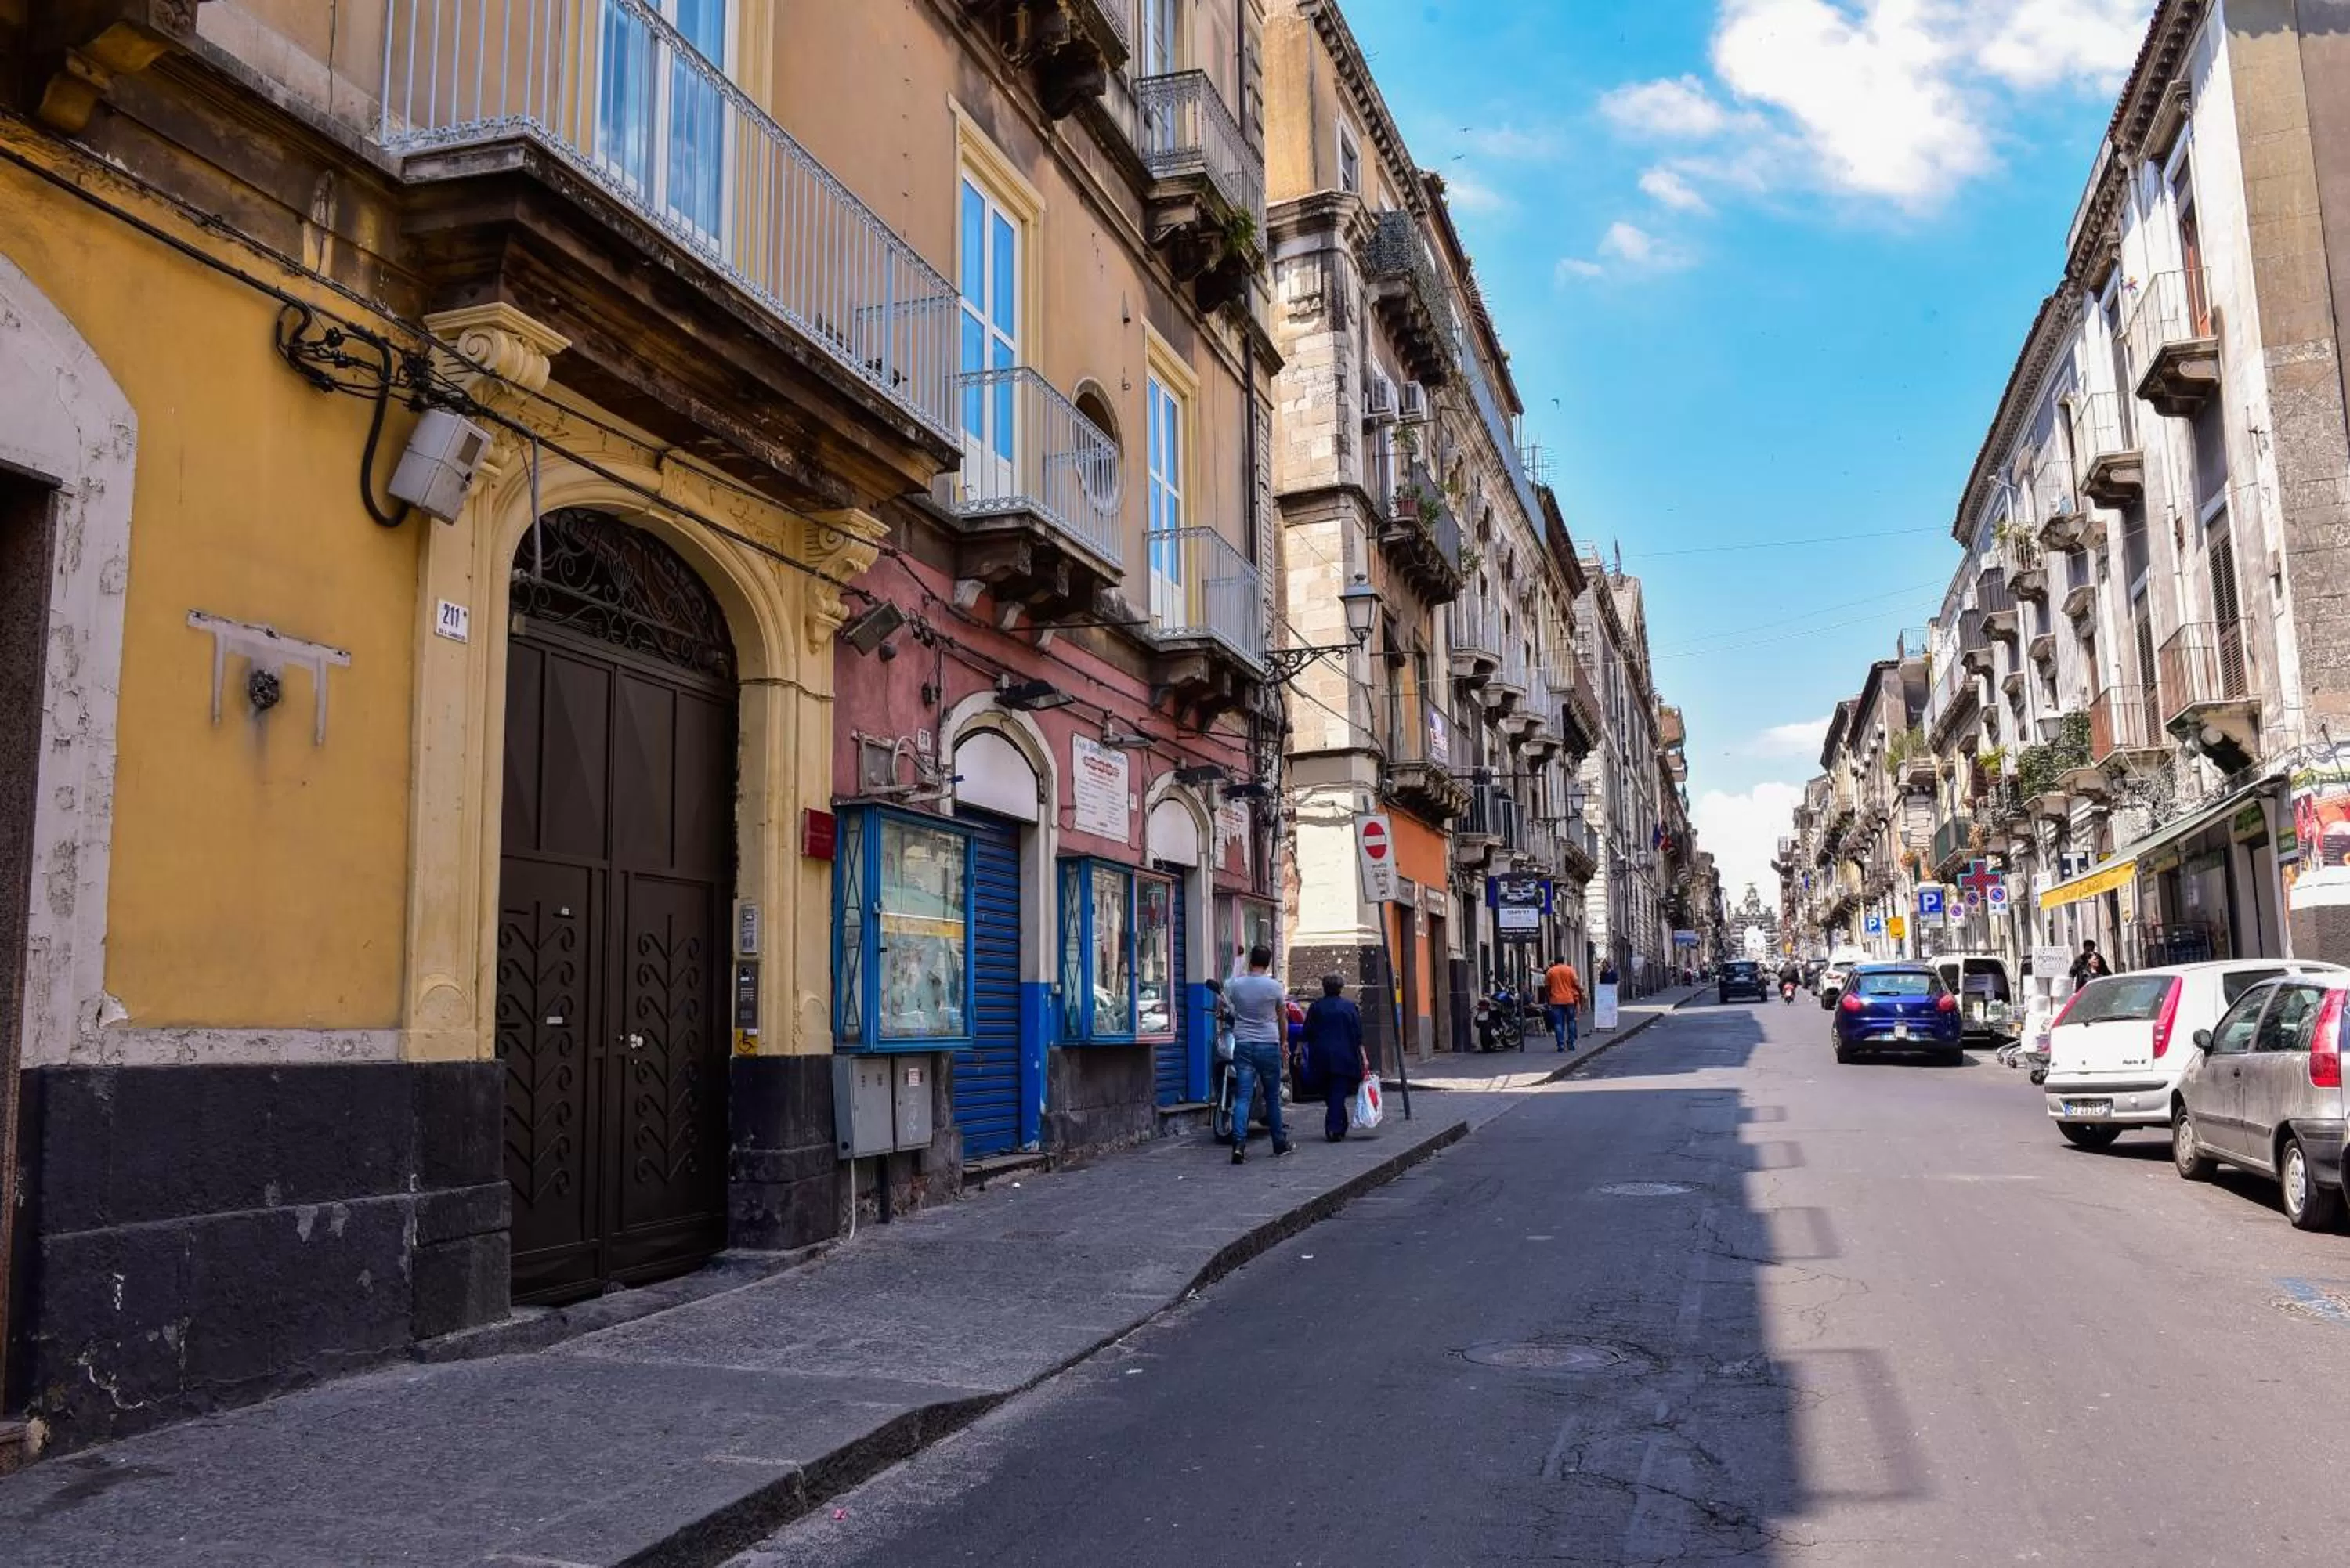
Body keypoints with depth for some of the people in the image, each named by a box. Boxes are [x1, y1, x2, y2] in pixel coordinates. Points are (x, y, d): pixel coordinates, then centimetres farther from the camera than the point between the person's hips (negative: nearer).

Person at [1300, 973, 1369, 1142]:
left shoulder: (1316, 1007, 3)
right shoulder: (1349, 1006, 1)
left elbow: (1307, 1033, 5)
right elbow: (1358, 1035, -1)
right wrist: (1364, 1058, 1)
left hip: (1320, 1057, 2)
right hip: (1343, 1058, -2)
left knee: (1329, 1094, 14)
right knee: (1338, 1093, -2)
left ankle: (1335, 1127, 20)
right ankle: (1335, 1128, -10)